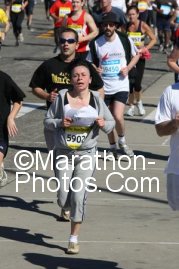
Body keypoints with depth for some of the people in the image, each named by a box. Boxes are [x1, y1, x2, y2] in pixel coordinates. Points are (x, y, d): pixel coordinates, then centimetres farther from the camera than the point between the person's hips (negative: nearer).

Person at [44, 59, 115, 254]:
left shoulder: (96, 100, -2)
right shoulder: (62, 97, -4)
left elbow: (111, 123, 8)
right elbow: (47, 121, 4)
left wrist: (103, 124, -14)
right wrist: (59, 123, -16)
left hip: (86, 155, -1)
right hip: (63, 154, 1)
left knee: (78, 197, -10)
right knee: (63, 200, 3)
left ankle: (74, 239, 2)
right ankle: (69, 208, 42)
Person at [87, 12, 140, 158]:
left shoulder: (125, 39, -4)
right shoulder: (96, 43, -3)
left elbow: (136, 55, 11)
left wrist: (128, 68, -6)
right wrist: (95, 70, -13)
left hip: (121, 86, -2)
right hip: (104, 87, 2)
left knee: (118, 116, -17)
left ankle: (122, 141, 11)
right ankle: (113, 148, 29)